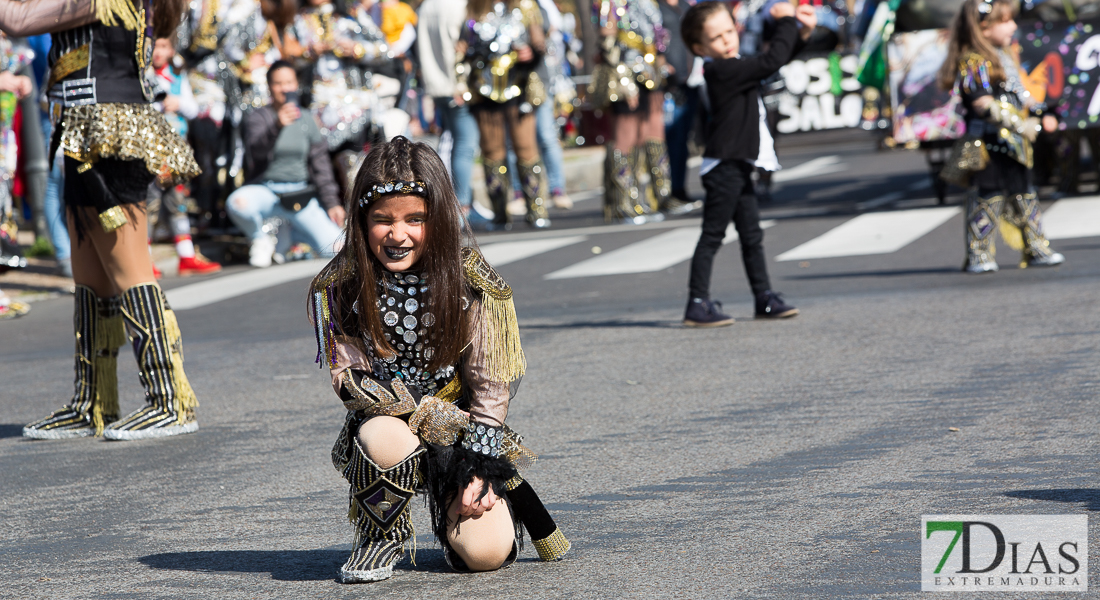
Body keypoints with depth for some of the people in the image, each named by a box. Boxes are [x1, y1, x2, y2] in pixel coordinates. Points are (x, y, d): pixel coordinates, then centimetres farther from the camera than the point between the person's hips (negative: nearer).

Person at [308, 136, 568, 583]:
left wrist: (480, 468, -13)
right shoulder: (337, 288, -11)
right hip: (385, 419, 0)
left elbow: (490, 386, -5)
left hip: (462, 427, 1)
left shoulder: (473, 283, -10)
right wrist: (432, 414, -22)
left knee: (485, 553, -19)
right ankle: (380, 537, -7)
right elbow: (349, 379, -11)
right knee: (385, 436, -39)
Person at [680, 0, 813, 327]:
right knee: (712, 235, -6)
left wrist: (800, 33, 7)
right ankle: (698, 304, -4)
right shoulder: (724, 71, -20)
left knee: (752, 235, 15)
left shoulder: (735, 67, 11)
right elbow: (772, 60, -26)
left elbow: (776, 58, 22)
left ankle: (764, 297, 22)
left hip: (737, 165, 10)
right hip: (723, 167, -10)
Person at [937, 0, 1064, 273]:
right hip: (989, 144, -9)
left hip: (1013, 145, 9)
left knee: (1025, 196, 14)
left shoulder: (1004, 58, 17)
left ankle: (1036, 250, 21)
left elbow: (1019, 94, 27)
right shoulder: (973, 62, -15)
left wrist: (1041, 113, 16)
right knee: (987, 199, -7)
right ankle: (978, 256, -1)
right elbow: (982, 103, -23)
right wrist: (1016, 123, -26)